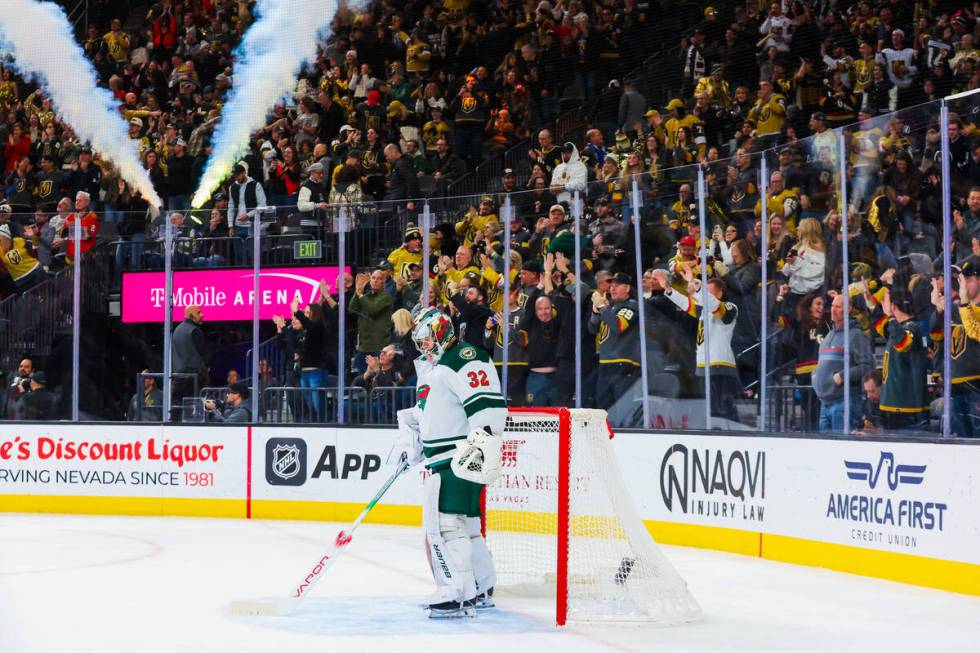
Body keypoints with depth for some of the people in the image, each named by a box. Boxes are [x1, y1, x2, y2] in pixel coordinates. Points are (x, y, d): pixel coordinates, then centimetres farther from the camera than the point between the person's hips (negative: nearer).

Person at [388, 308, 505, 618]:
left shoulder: (465, 360, -14)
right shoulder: (429, 367, 20)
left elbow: (489, 406, -24)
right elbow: (422, 412, 34)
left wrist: (484, 446, -31)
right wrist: (408, 440, 22)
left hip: (462, 458, -10)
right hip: (440, 461, 10)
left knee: (445, 521, -15)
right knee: (463, 521, 13)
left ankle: (457, 596, -16)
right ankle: (480, 590, 21)